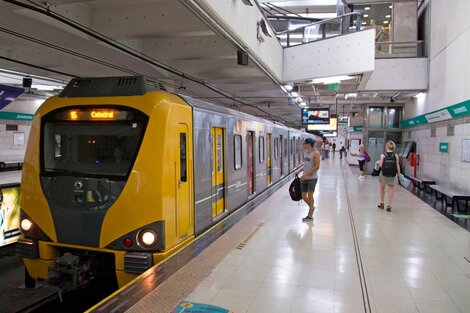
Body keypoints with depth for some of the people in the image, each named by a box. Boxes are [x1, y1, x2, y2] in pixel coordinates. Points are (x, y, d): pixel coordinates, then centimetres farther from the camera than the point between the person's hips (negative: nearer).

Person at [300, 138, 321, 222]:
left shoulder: (316, 153, -12)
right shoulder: (305, 152, 10)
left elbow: (317, 166, -19)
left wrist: (306, 174, -22)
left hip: (312, 178, -7)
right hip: (305, 177, 7)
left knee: (310, 194, -7)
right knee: (303, 195, 8)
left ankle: (310, 216, 4)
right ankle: (312, 207, 36)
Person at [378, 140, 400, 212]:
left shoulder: (383, 155, -9)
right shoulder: (396, 156, -5)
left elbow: (381, 165, -11)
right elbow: (397, 166, -4)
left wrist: (379, 161, 10)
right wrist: (398, 174, 6)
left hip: (384, 174, 0)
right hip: (393, 175, 0)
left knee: (382, 188, 20)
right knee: (391, 190, 8)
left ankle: (382, 203, 28)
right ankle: (389, 205, 7)